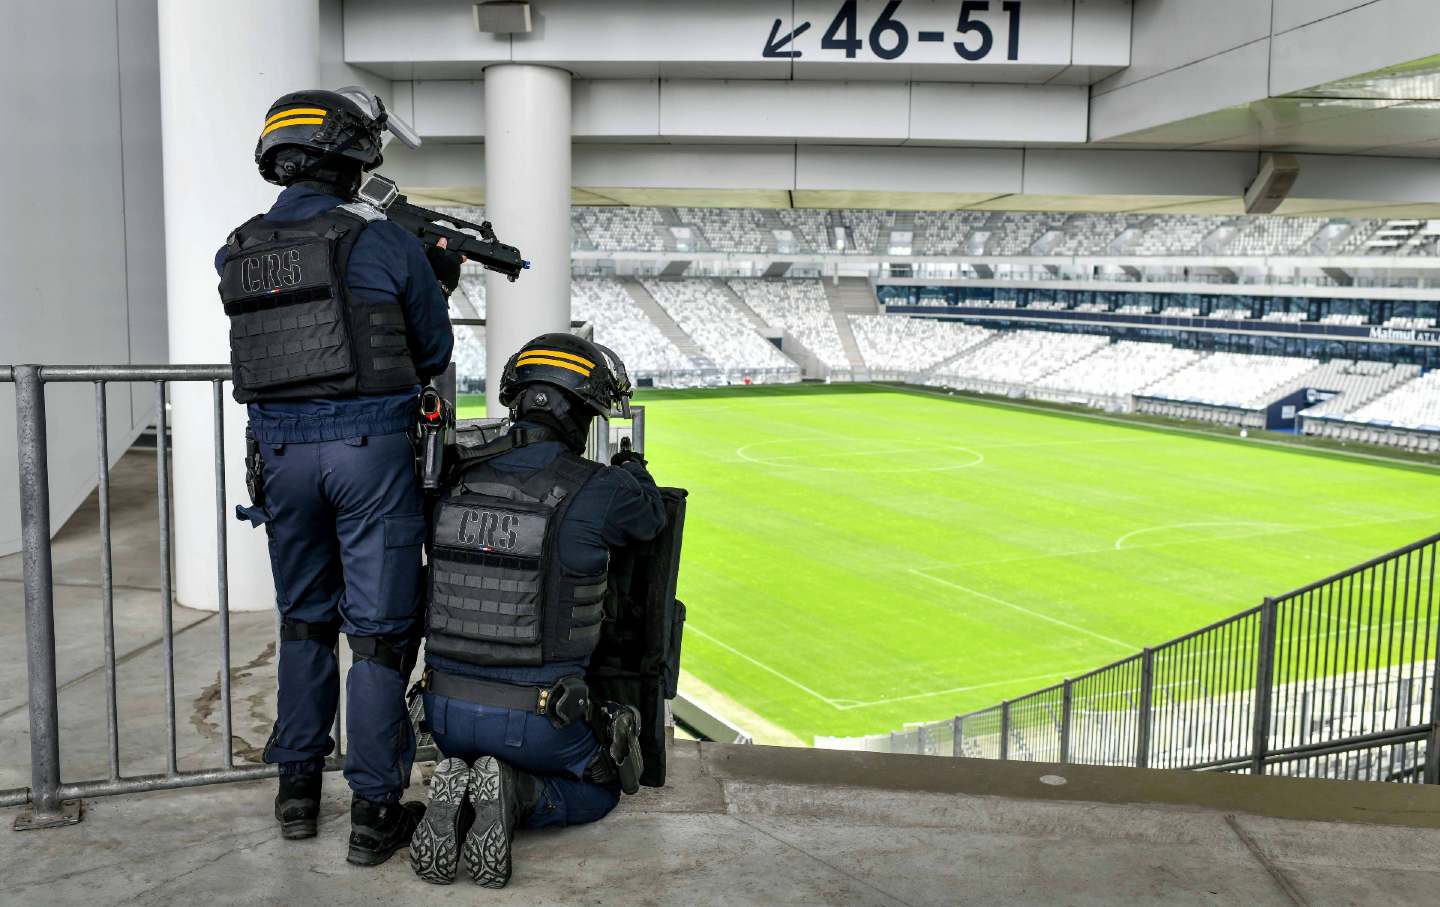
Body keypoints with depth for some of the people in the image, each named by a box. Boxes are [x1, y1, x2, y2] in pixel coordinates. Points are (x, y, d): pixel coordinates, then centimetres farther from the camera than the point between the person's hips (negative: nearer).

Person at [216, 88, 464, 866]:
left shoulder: (235, 256, 6)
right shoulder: (385, 244, -6)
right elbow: (434, 354, 3)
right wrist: (434, 287, 23)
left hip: (280, 451, 4)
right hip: (370, 447, -4)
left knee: (304, 619, 19)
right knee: (379, 626, 3)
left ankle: (298, 789, 26)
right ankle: (374, 810, 7)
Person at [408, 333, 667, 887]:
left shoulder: (457, 483, -2)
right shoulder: (597, 492, -17)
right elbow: (651, 518, 6)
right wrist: (632, 467, 30)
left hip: (446, 710, 4)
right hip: (533, 719, -4)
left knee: (474, 759, 36)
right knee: (598, 790, 25)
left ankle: (456, 799, -1)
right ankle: (516, 799, -7)